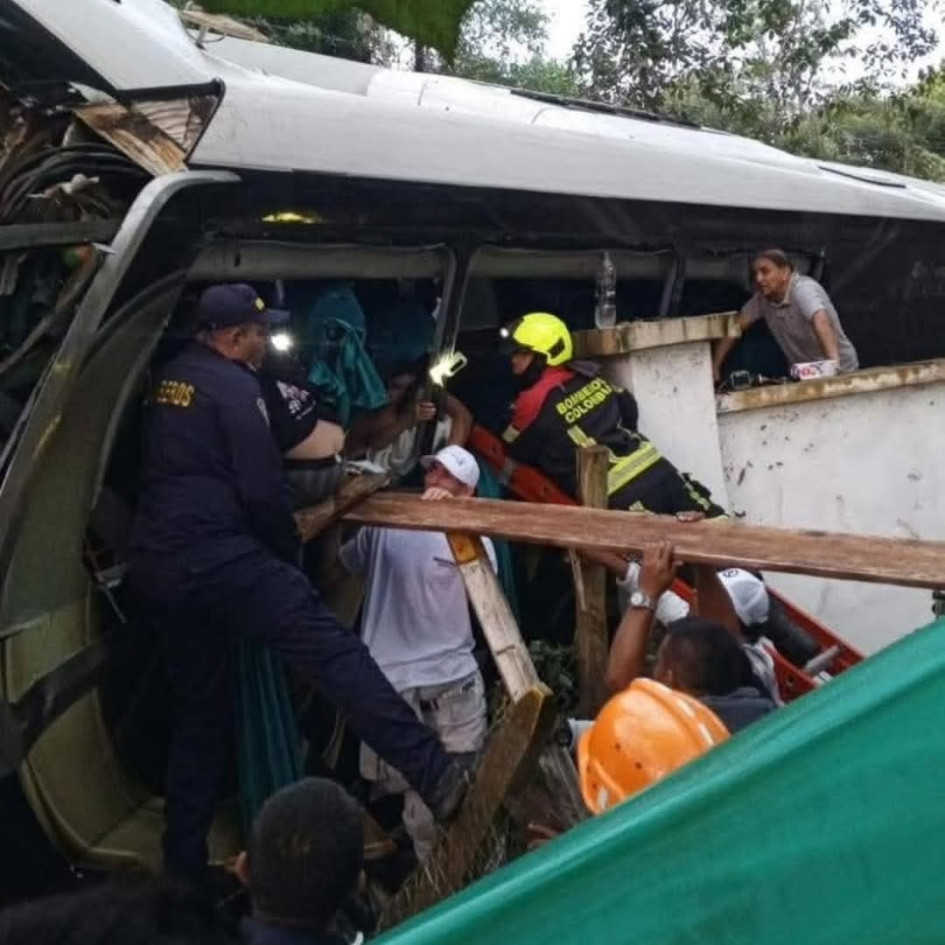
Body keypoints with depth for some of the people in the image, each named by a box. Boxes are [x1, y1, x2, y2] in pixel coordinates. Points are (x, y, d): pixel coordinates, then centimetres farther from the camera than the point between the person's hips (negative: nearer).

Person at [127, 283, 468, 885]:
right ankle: (433, 774, -24)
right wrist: (290, 555, 6)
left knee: (200, 710, 16)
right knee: (335, 651, -15)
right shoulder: (233, 386, -5)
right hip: (219, 557, -9)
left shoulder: (169, 380, 20)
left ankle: (184, 865, 22)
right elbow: (263, 492, -11)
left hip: (156, 567, 9)